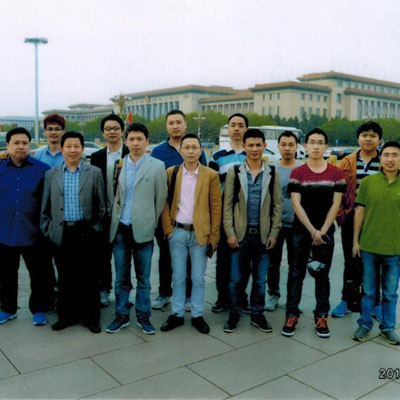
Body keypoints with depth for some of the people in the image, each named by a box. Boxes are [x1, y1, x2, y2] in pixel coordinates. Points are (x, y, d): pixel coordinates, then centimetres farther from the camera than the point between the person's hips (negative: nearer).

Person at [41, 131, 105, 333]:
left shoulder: (94, 173, 2)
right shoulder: (51, 175, 7)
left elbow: (100, 206, 2)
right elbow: (45, 208, 10)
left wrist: (95, 230, -2)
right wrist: (47, 231, 4)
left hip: (86, 233, -1)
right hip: (61, 233, 2)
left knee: (89, 277, 7)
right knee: (65, 278, 10)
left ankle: (91, 317, 20)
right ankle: (67, 316, 25)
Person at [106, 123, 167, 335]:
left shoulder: (157, 166, -2)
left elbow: (161, 198, 1)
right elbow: (112, 195, 11)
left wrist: (151, 223, 3)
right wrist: (114, 220, 6)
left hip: (142, 229, -2)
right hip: (120, 229, 2)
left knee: (143, 277, 8)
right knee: (121, 277, 11)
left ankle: (143, 317, 21)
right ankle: (121, 315, 24)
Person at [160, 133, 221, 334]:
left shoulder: (211, 175, -2)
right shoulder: (171, 173, 3)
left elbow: (216, 209, -2)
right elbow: (164, 203, 6)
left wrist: (213, 238, -5)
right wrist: (167, 228, -3)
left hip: (200, 233, -1)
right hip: (177, 232, 1)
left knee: (198, 278, 8)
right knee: (178, 277, 10)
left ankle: (197, 316, 21)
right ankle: (177, 314, 23)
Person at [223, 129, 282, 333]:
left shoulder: (272, 174, 3)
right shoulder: (234, 172, -1)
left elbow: (277, 205, 4)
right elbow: (227, 205, -2)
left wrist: (274, 233, -2)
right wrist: (230, 232, -7)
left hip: (263, 234, 1)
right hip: (239, 233, -1)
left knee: (260, 279, 11)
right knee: (236, 278, 7)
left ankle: (257, 314, 26)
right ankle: (234, 314, 22)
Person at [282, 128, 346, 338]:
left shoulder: (336, 173, 1)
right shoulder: (297, 173, -2)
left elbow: (335, 205, -1)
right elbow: (296, 204, -7)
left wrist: (322, 231, -9)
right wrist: (312, 231, -14)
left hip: (325, 232, 1)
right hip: (300, 231, -1)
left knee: (322, 275, 9)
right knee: (296, 273, 4)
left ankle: (321, 317, 19)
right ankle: (292, 315, 14)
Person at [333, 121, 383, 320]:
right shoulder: (347, 163, 2)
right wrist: (340, 214, -7)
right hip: (352, 220, 1)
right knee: (352, 262, 12)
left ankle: (374, 302, 26)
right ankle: (349, 301, 25)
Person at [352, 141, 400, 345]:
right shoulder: (367, 182, -3)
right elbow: (359, 212, 2)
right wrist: (355, 241, 1)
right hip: (369, 246, 0)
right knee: (368, 291, 13)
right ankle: (365, 324, 29)